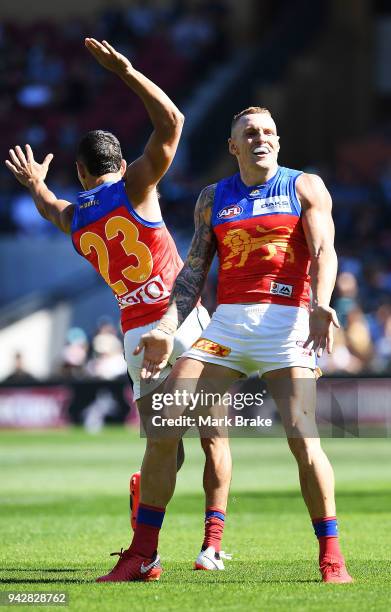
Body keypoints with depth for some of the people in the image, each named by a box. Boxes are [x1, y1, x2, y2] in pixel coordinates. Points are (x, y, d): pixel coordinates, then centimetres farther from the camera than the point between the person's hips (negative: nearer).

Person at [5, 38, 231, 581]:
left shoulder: (73, 217, 12)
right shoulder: (134, 188, -1)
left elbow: (54, 210, 39)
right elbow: (171, 121, -6)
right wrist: (127, 73, -5)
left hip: (136, 334, 4)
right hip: (183, 320, -4)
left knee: (161, 447, 6)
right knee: (213, 436, 6)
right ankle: (212, 538, -2)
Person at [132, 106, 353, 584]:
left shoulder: (305, 187, 7)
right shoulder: (213, 198, 17)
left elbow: (323, 250, -6)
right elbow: (194, 270, 16)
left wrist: (319, 304, -25)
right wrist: (167, 329, 3)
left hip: (285, 321, -3)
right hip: (227, 322, 4)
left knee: (302, 437, -17)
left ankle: (330, 558, -4)